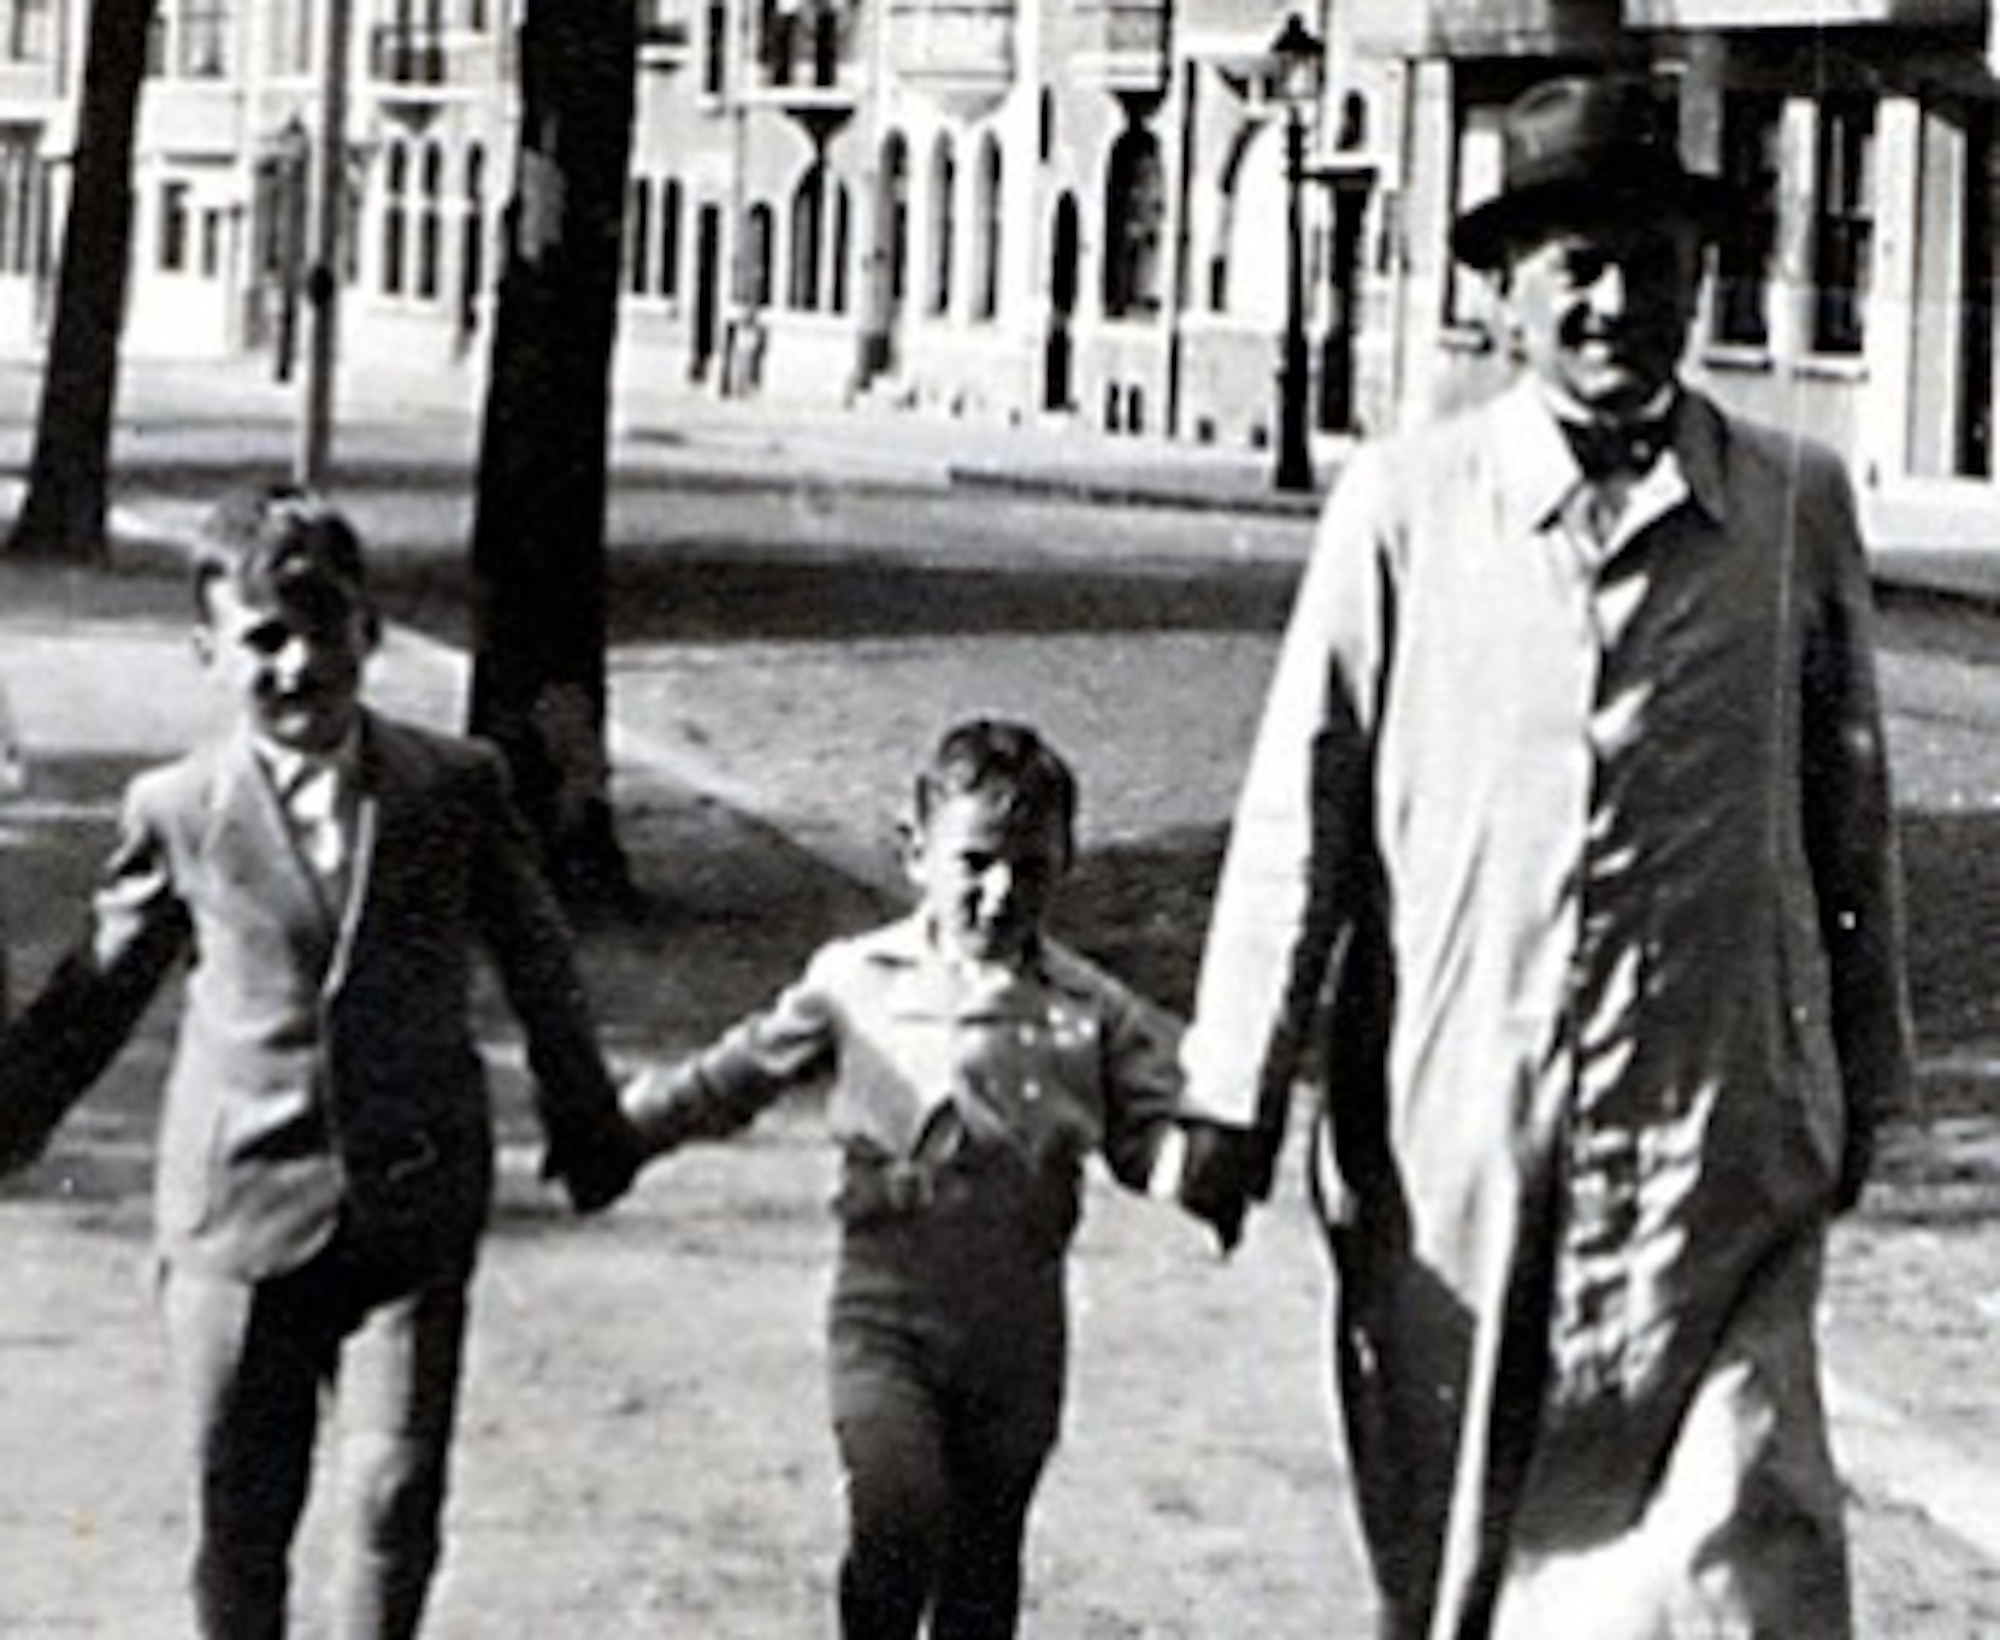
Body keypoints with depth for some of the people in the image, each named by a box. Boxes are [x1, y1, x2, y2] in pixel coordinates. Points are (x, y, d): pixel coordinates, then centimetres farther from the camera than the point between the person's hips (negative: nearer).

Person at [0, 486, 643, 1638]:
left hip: (413, 1207, 0)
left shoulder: (458, 787, 0)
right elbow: (98, 990, 11)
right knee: (240, 1510, 7)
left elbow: (536, 960, 12)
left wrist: (589, 1126, 17)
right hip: (240, 1208, 0)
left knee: (397, 1492, -5)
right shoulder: (177, 811, -1)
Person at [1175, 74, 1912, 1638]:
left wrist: (1864, 1080, 16)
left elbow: (1851, 807, 11)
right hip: (1445, 1126, 0)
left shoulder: (1796, 506, 2)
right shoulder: (1405, 502, -1)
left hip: (1711, 1139, 0)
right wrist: (1237, 1092, 1)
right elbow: (1299, 808, 2)